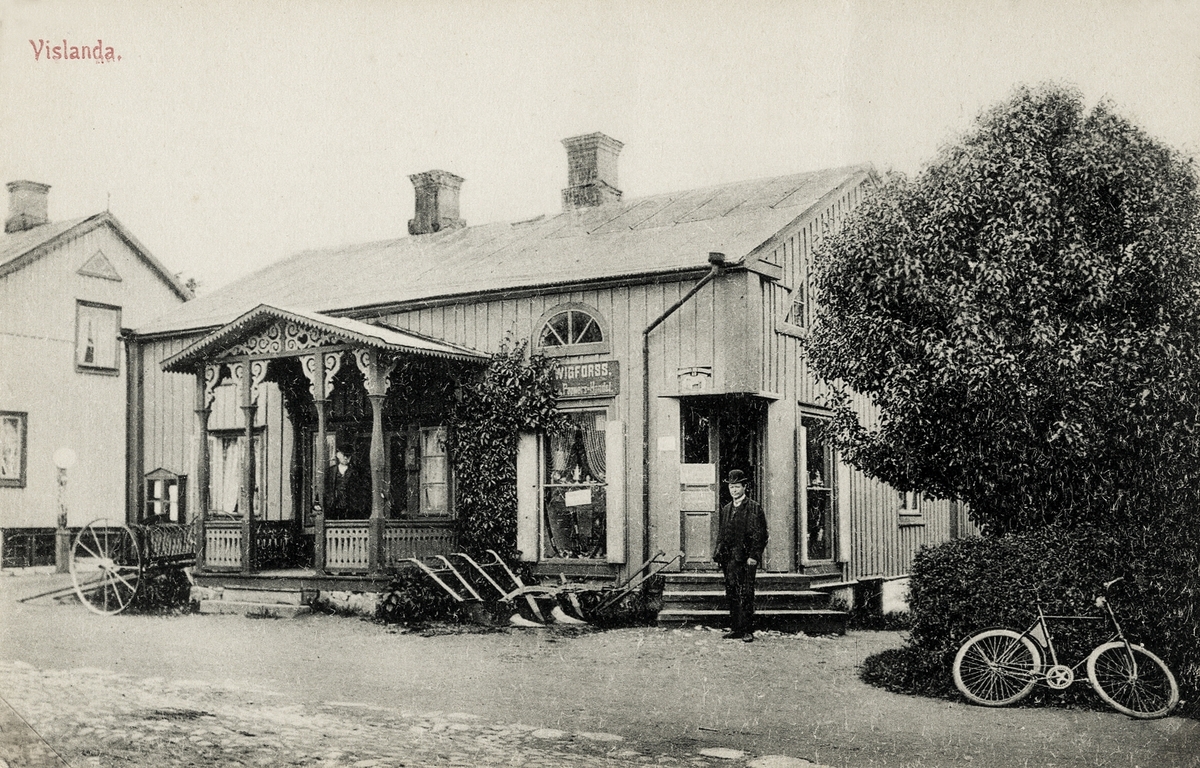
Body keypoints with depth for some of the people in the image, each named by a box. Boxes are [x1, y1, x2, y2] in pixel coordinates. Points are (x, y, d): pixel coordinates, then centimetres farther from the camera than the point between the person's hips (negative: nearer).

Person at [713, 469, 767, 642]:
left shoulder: (754, 508, -1)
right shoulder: (726, 509, 17)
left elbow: (761, 535, -6)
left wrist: (754, 556, -14)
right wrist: (719, 554, 10)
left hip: (746, 558, -6)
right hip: (729, 559, 6)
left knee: (746, 595, -6)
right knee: (731, 595, 7)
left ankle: (747, 631, -3)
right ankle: (735, 629, 13)